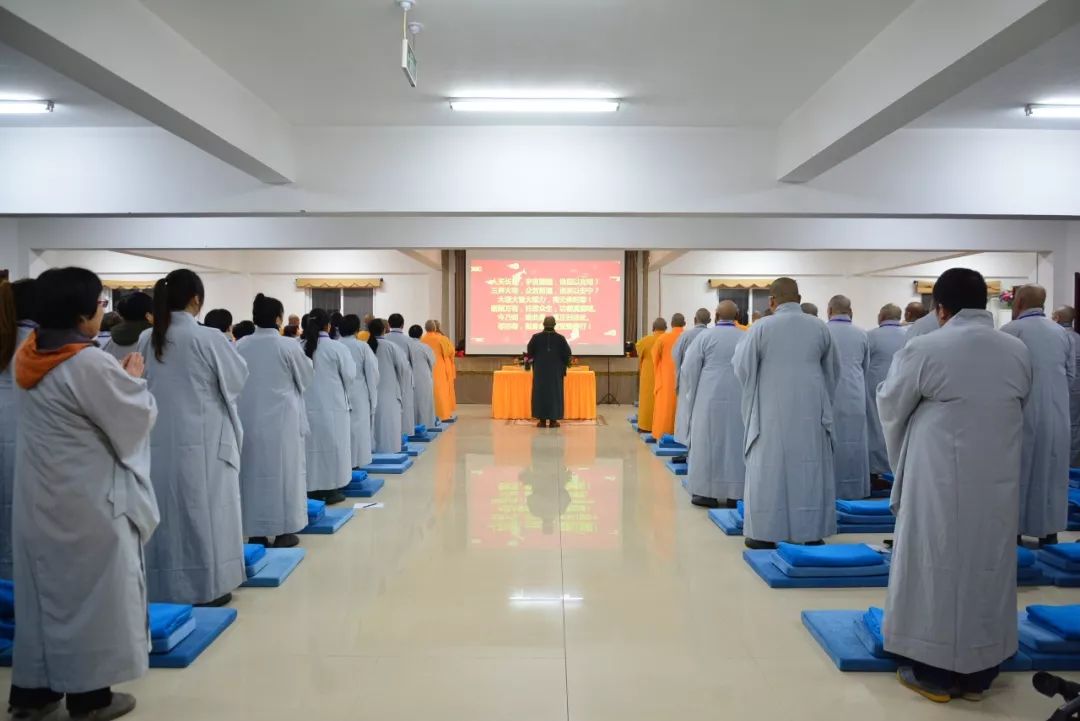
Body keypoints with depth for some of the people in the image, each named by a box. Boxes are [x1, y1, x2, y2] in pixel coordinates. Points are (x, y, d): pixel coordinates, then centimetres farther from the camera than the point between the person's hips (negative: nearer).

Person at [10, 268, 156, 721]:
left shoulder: (28, 357, 2)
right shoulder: (89, 364, -22)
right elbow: (136, 414, -12)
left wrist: (116, 377, 9)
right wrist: (133, 378, 2)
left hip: (38, 496, 8)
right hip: (85, 499, -8)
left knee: (42, 589, 17)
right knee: (89, 591, 6)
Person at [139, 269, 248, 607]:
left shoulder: (147, 340, 2)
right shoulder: (208, 338, -14)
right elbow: (238, 376, 0)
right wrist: (228, 345, 15)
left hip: (159, 442, 5)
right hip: (201, 442, -5)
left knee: (166, 512, 13)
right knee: (204, 511, 5)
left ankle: (165, 587, 22)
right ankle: (207, 586, 13)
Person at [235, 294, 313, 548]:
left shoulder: (240, 346, -2)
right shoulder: (288, 346, -12)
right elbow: (307, 377, 2)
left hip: (248, 419, 4)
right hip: (280, 420, -4)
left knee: (253, 472, 12)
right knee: (284, 471, 6)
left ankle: (255, 532, 17)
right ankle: (284, 531, 11)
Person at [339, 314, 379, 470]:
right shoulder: (362, 346, -6)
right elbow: (372, 373, -3)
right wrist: (373, 397, 8)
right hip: (358, 395, -2)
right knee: (358, 428, 6)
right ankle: (356, 462, 10)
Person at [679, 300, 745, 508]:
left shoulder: (705, 336, -3)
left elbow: (689, 369, -3)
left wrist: (690, 397, 10)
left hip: (710, 398, -2)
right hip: (739, 400, 2)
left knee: (708, 443, 6)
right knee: (735, 444, 8)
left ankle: (708, 493, 8)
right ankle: (734, 494, 12)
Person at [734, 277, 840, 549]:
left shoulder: (760, 328, -7)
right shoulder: (820, 327, 4)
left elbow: (742, 368, -2)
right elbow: (833, 371, 15)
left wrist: (744, 343, 17)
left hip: (772, 410, -3)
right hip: (811, 410, 3)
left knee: (769, 468, 3)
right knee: (811, 467, 10)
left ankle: (766, 533, 7)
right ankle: (812, 531, 16)